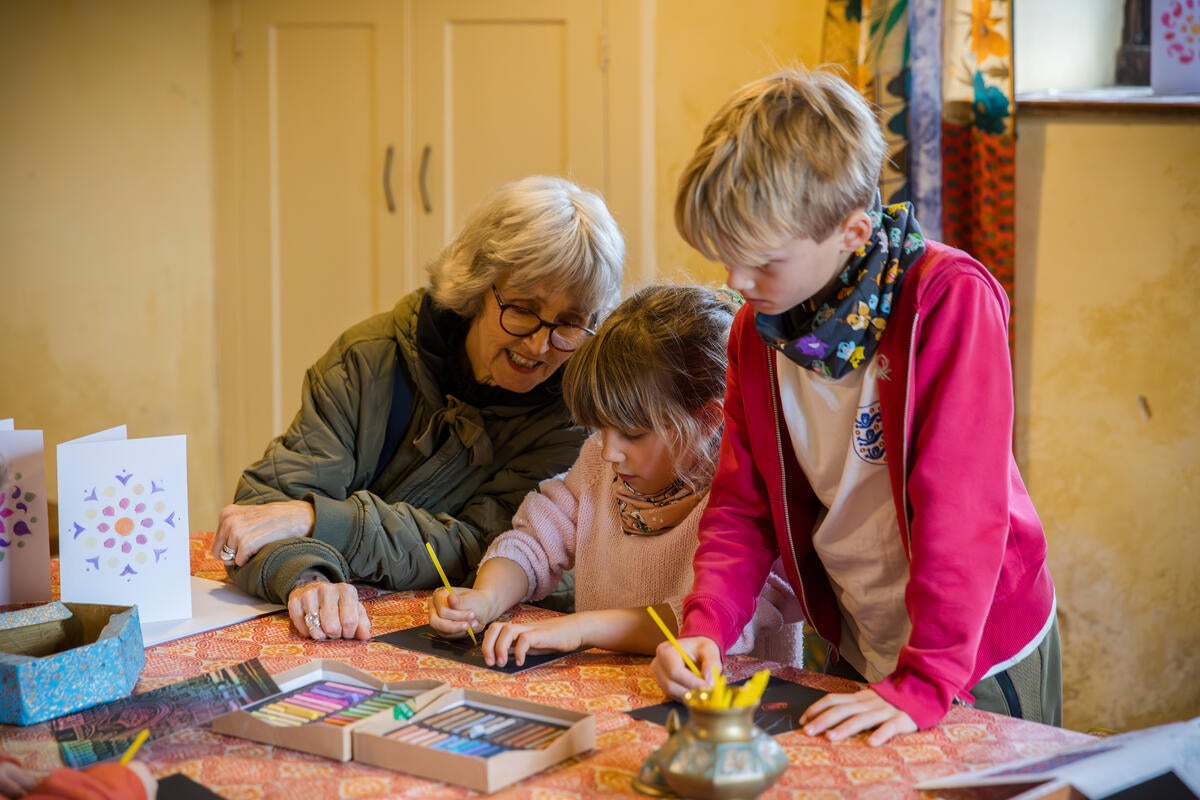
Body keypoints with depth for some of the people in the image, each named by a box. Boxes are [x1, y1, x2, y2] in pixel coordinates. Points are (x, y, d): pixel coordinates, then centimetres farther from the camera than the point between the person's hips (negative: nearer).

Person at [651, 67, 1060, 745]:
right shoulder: (758, 327, -3)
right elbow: (741, 504, 3)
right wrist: (706, 629, -13)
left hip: (982, 660, -5)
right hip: (858, 660, 6)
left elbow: (961, 508, -27)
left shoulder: (950, 300, -23)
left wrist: (921, 685, -29)